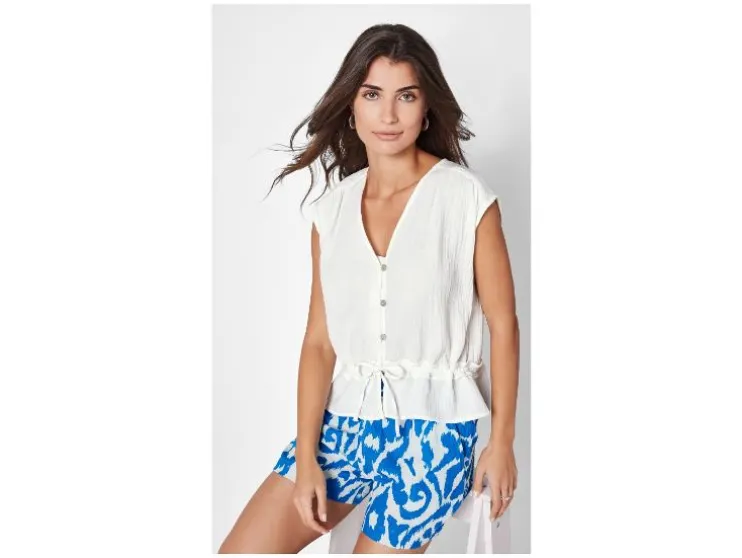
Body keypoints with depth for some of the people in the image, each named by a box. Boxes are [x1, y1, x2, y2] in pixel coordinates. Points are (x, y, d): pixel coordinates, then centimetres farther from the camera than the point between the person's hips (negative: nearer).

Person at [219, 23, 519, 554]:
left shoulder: (467, 198, -8)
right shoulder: (332, 209, 4)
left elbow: (503, 324, -3)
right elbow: (320, 339, 2)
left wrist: (502, 442, -2)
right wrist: (306, 456, -4)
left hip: (433, 423, -4)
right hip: (345, 417, 4)